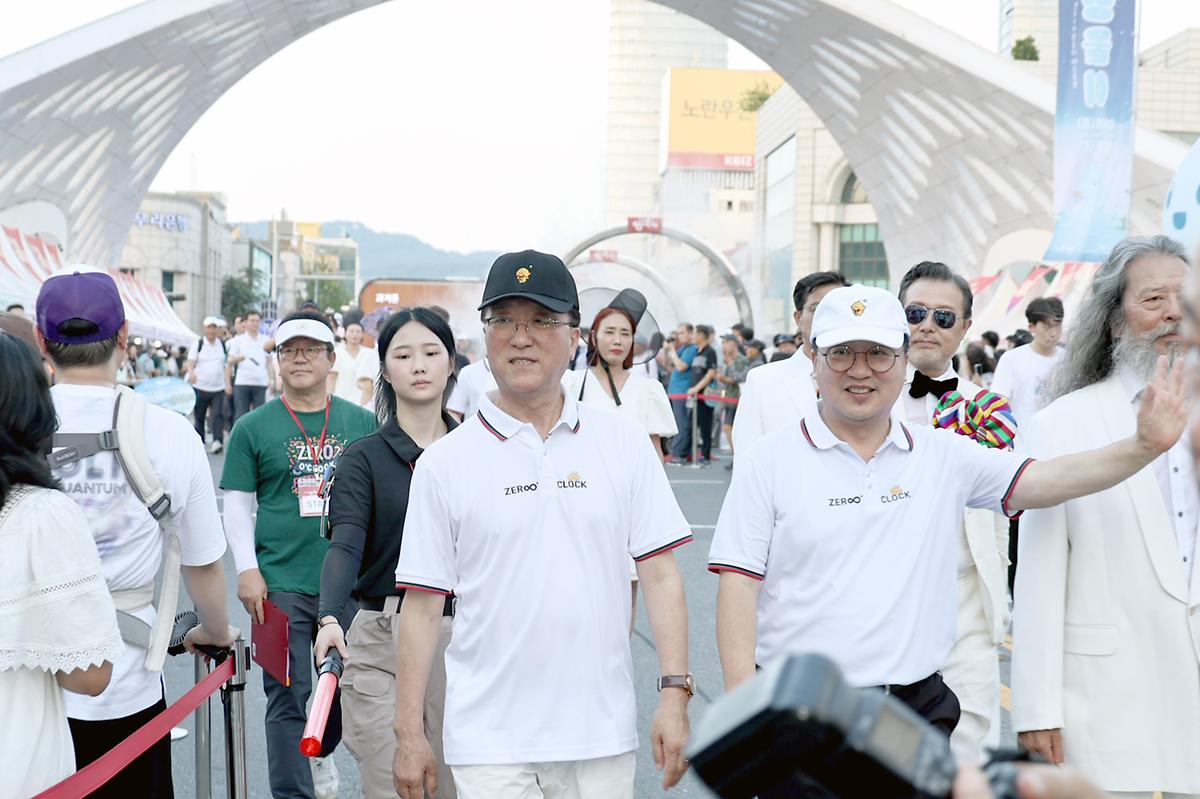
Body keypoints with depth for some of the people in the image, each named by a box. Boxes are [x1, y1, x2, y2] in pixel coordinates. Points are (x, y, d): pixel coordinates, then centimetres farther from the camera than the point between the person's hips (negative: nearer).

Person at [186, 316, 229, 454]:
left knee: (218, 415, -13)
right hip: (200, 387, -1)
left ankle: (218, 441, -21)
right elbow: (190, 362, -4)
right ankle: (199, 441, 19)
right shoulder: (198, 344, 2)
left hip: (218, 388, 1)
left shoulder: (223, 345, 10)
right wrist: (191, 373, -25)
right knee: (199, 416, 8)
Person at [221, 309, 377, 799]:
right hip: (281, 584, -2)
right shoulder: (253, 428, 1)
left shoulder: (360, 422, 6)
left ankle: (320, 752, 42)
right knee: (287, 697, -1)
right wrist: (247, 570, -6)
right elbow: (237, 505, 3)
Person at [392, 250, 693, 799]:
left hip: (602, 735, 1)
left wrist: (674, 691, -4)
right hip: (489, 744, -1)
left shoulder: (624, 442, 4)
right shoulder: (444, 462, 0)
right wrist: (409, 733, 0)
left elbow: (660, 573, 3)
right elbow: (422, 606, 1)